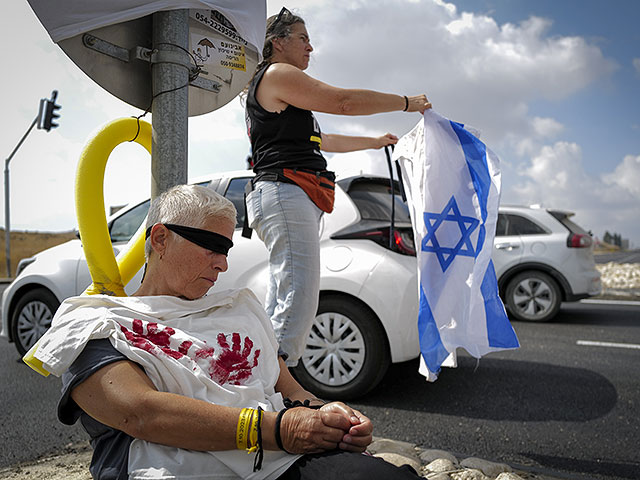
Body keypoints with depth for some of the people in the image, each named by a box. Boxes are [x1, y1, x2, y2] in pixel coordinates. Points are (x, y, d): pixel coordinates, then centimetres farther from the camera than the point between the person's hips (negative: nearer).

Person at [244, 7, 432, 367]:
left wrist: (374, 142, 43)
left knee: (281, 305, 6)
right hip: (285, 193, -11)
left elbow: (320, 140, 37)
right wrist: (406, 103, 3)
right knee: (298, 303, -18)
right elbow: (344, 101, -7)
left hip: (298, 202, 11)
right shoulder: (278, 75, 1)